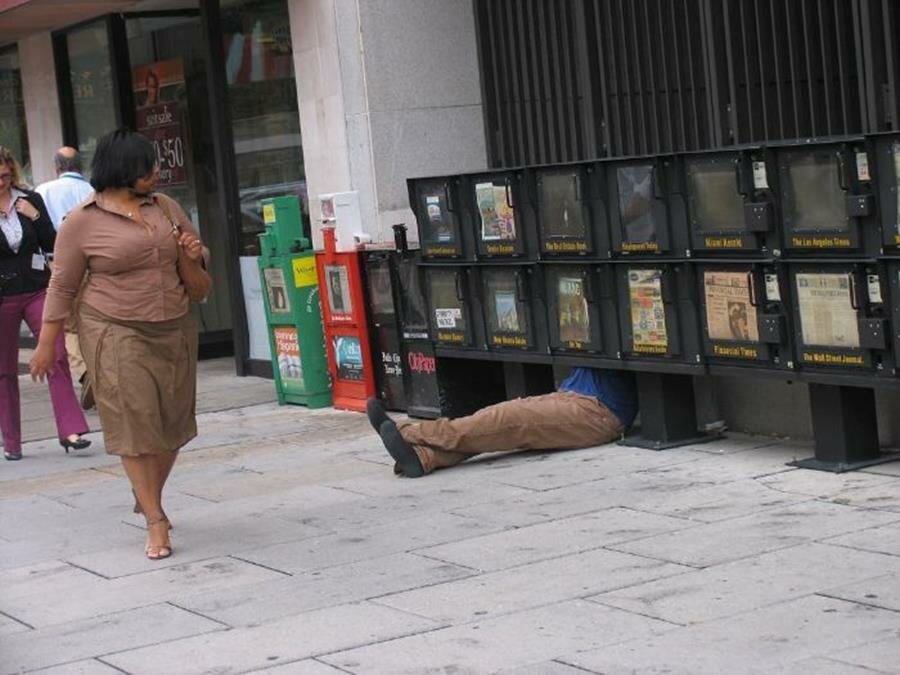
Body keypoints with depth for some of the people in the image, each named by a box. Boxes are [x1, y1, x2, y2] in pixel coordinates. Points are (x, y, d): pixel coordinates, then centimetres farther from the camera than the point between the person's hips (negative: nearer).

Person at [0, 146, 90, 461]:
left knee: (57, 358, -10)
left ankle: (70, 430, -8)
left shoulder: (30, 200, 5)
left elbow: (50, 244, 4)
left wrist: (35, 216, -10)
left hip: (37, 290, 1)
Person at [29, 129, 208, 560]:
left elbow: (197, 262, 21)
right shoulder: (83, 222, -5)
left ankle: (148, 497, 31)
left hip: (175, 332, 5)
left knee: (172, 424, 8)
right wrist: (46, 345, 0)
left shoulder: (166, 208, 10)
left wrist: (194, 255, -3)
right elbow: (62, 287, 0)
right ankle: (156, 521, -5)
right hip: (116, 335, -5)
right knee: (134, 425, -9)